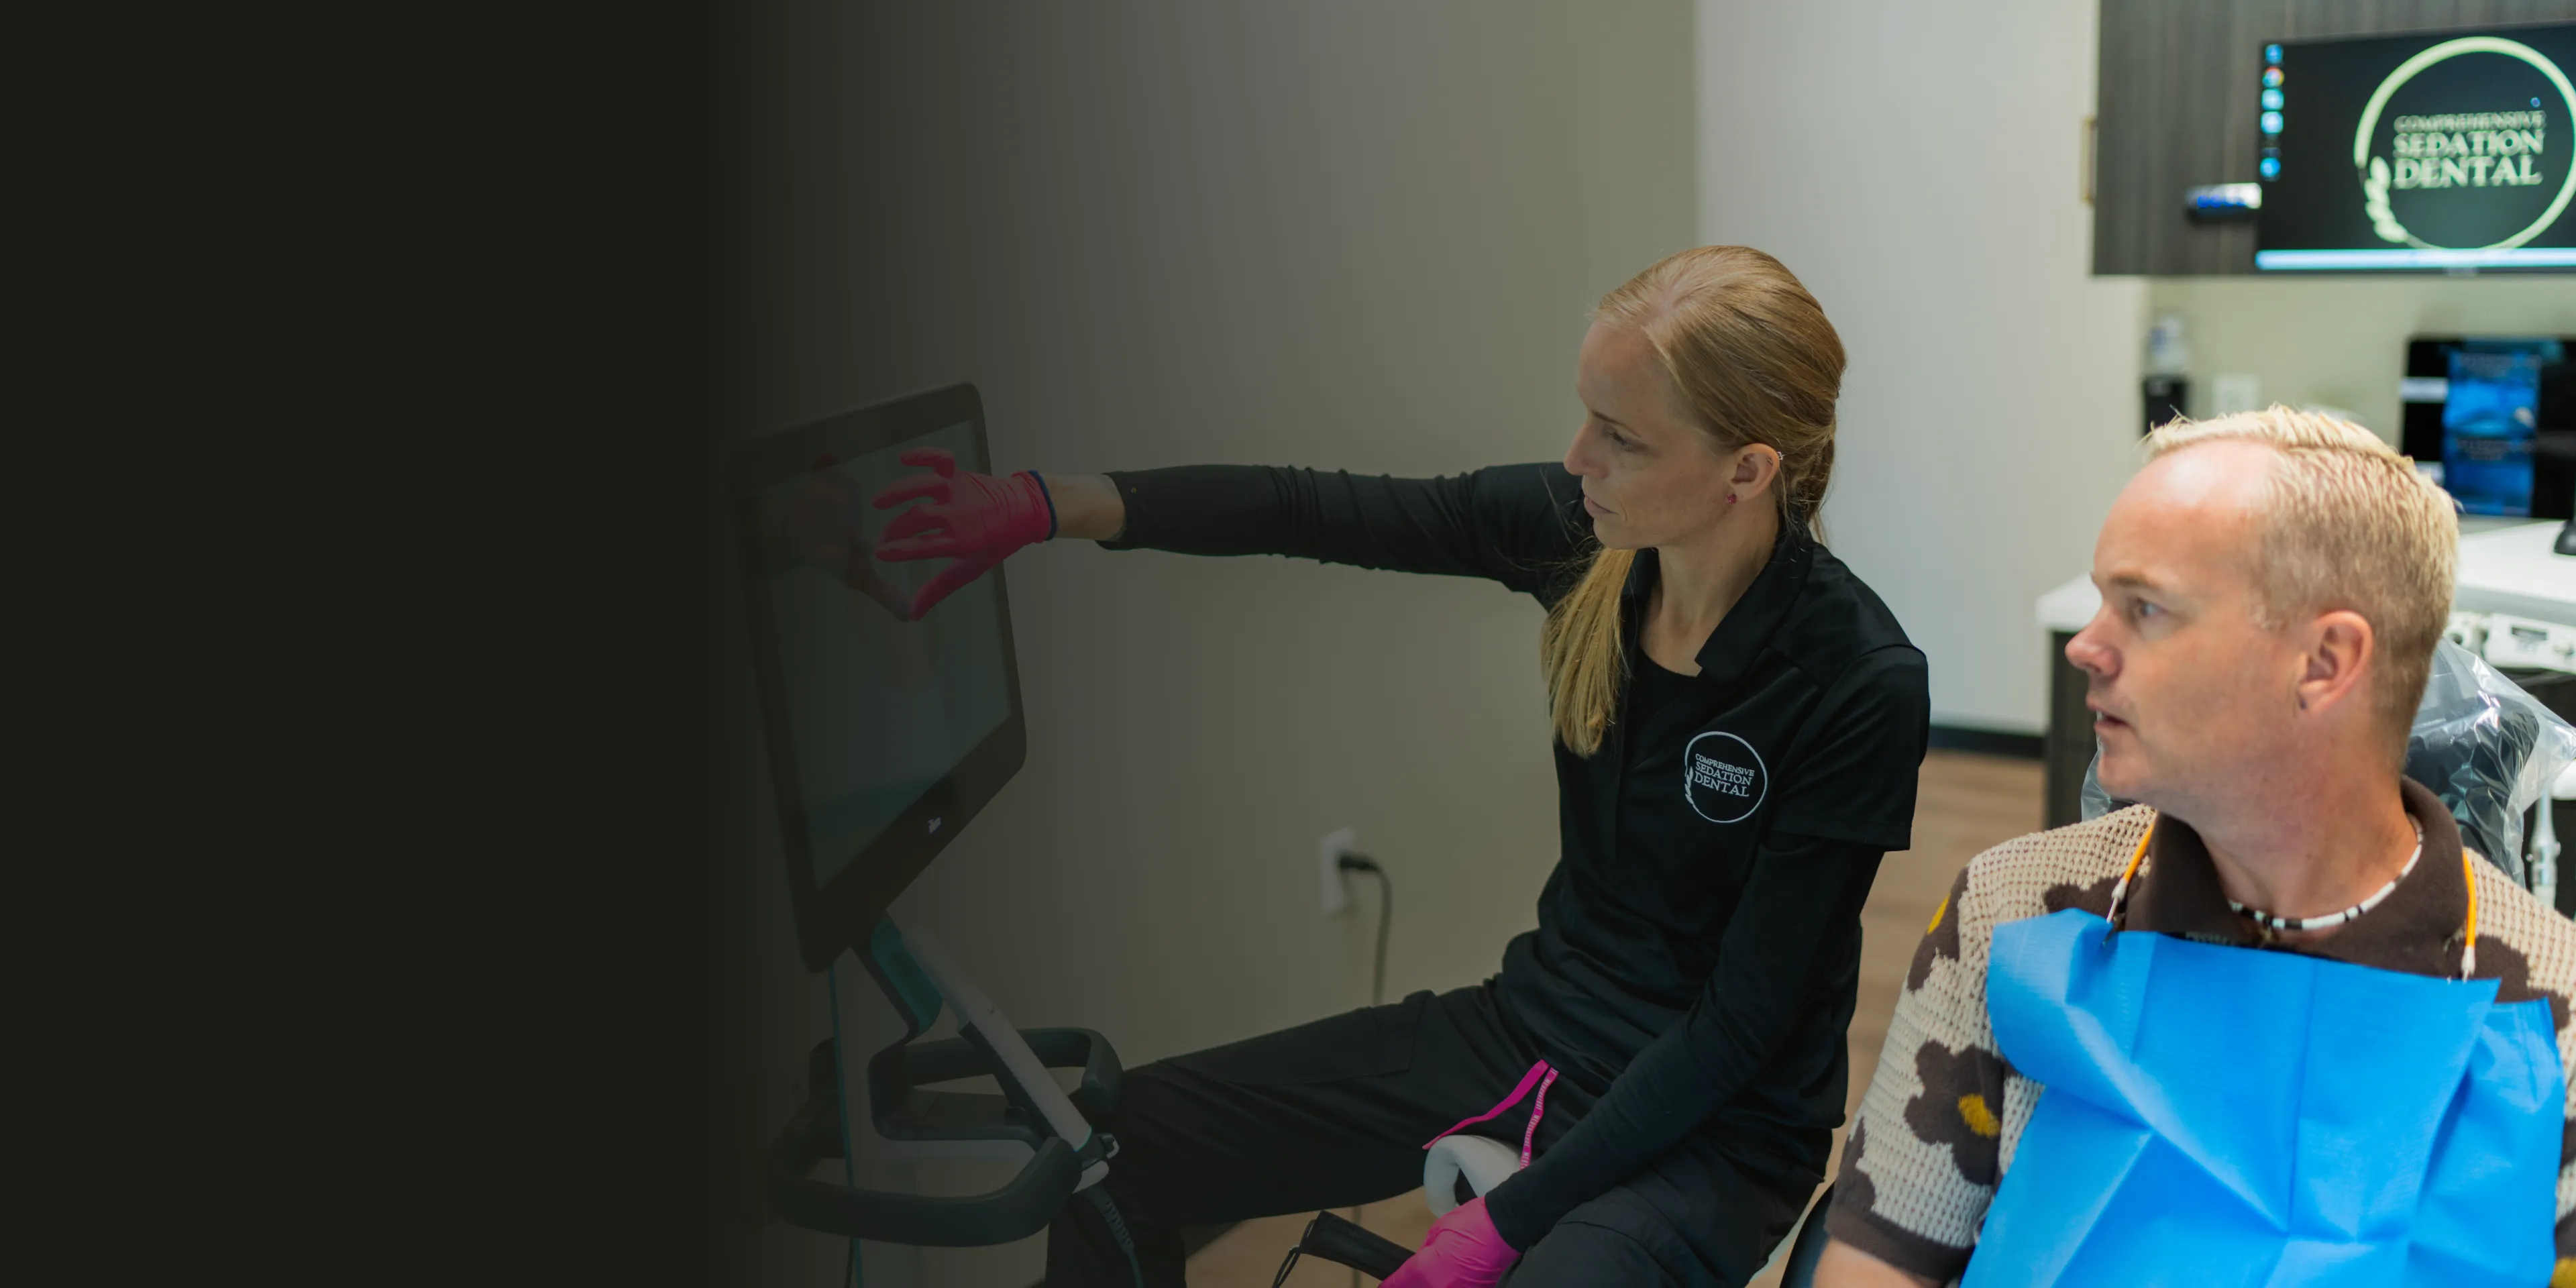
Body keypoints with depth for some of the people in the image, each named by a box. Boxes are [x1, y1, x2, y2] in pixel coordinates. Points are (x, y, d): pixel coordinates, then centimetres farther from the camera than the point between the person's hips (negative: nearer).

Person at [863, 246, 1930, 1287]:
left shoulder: (1860, 685, -22)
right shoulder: (1577, 533, -8)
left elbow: (1744, 1024, -18)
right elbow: (1311, 512, -4)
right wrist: (1046, 507, -14)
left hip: (1716, 1129, -5)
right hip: (1534, 1027, 5)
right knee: (1115, 1144, -4)